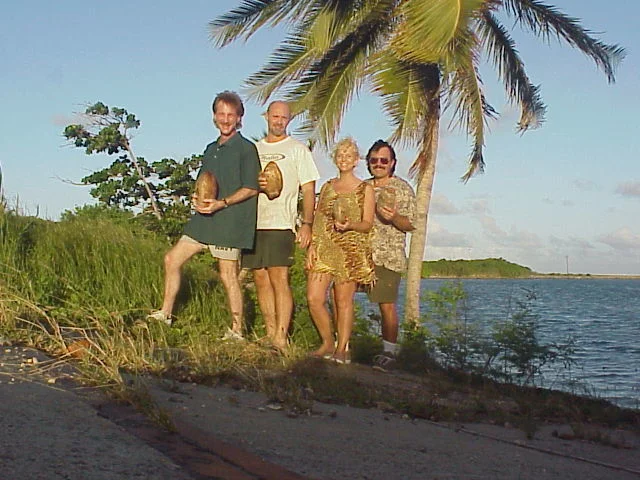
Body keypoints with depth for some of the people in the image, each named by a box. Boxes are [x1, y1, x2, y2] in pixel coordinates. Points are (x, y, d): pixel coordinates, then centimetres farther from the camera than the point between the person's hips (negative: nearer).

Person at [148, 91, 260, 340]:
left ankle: (237, 330, 6)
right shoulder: (211, 149, 18)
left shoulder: (246, 149, -6)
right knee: (172, 259, 9)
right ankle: (165, 313, 20)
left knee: (228, 275, -5)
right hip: (204, 218, 8)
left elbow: (251, 188, -11)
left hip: (229, 221, -8)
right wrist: (197, 200, 2)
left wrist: (221, 203, -19)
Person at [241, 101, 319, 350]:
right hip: (253, 223, 5)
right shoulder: (253, 149, 19)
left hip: (281, 224, -5)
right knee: (261, 280, 5)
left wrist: (307, 224, -9)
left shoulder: (298, 150, 6)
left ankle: (281, 338, -12)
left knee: (279, 278, -12)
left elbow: (309, 190, 2)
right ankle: (270, 334, 12)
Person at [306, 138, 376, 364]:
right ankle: (328, 343, 11)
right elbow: (317, 220, 16)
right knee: (314, 299, -5)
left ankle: (342, 348, 8)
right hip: (324, 248, 4)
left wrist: (350, 225, -20)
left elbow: (368, 224, -1)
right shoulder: (327, 187, 17)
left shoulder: (365, 189, 4)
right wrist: (312, 246, 4)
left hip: (351, 251, -4)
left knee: (344, 301, -2)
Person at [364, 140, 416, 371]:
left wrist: (394, 218, -21)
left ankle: (389, 352, 2)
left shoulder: (403, 189, 2)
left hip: (388, 256, -5)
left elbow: (410, 224, -1)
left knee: (387, 304, -6)